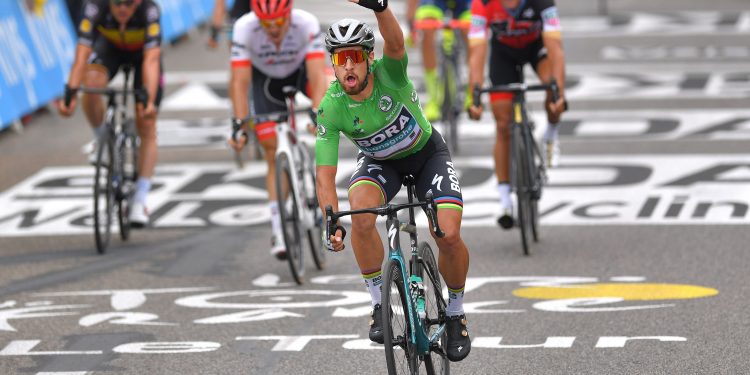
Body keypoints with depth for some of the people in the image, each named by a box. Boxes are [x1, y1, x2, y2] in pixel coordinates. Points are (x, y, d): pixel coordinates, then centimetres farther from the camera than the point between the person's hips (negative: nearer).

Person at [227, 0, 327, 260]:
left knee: (327, 84, -34)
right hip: (266, 80, 0)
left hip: (300, 71, 0)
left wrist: (318, 114, -52)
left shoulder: (307, 24, -34)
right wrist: (239, 124, -41)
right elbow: (240, 83, -32)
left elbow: (317, 76, -40)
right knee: (274, 156, -6)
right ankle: (279, 231, 1)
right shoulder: (244, 28, -33)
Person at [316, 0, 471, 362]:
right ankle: (380, 304, -13)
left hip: (427, 152, -1)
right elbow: (325, 175, -26)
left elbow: (395, 42, -54)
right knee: (361, 216, -31)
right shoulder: (330, 109, -26)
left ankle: (455, 312, 8)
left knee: (449, 235, -20)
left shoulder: (389, 72, -30)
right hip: (379, 161, 1)